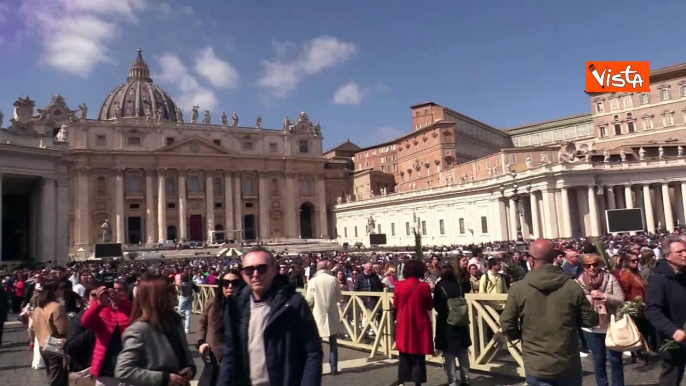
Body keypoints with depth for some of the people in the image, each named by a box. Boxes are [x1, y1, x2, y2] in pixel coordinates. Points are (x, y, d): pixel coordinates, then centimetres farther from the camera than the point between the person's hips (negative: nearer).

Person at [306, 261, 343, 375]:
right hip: (332, 314, 2)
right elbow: (339, 298, 3)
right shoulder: (333, 279, -4)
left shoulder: (312, 281, -8)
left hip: (318, 314, -1)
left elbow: (309, 301, -5)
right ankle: (334, 368, 14)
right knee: (333, 342, 11)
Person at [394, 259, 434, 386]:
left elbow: (395, 305, 5)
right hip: (419, 325, -2)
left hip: (403, 325, 2)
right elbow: (430, 306, -1)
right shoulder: (424, 286, -11)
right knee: (418, 355, 7)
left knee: (404, 355, 14)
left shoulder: (399, 286, -5)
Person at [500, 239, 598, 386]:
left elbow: (507, 325, -9)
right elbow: (590, 320, 2)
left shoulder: (518, 288, -12)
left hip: (537, 367, -2)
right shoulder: (572, 286, -6)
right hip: (569, 365, 2)